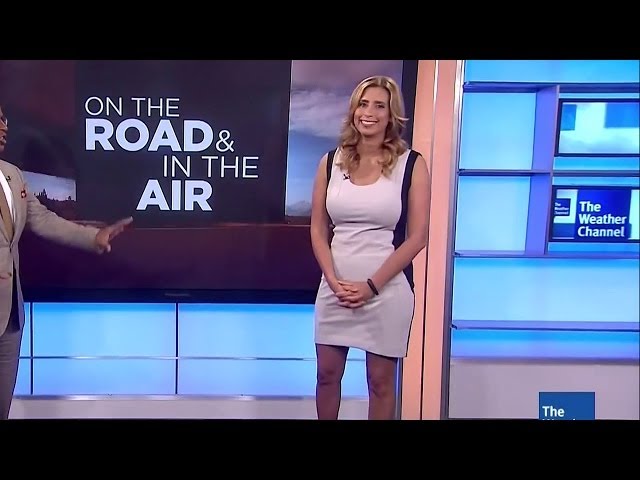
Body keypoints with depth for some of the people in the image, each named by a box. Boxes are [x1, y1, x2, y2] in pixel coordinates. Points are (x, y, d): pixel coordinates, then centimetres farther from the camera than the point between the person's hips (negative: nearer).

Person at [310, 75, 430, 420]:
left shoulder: (411, 164, -5)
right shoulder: (331, 161, 4)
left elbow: (417, 237, -7)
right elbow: (318, 230, 5)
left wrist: (372, 285, -12)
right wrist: (334, 281, -8)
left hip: (388, 288, -3)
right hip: (335, 287, 3)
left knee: (381, 379, 10)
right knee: (327, 373, 13)